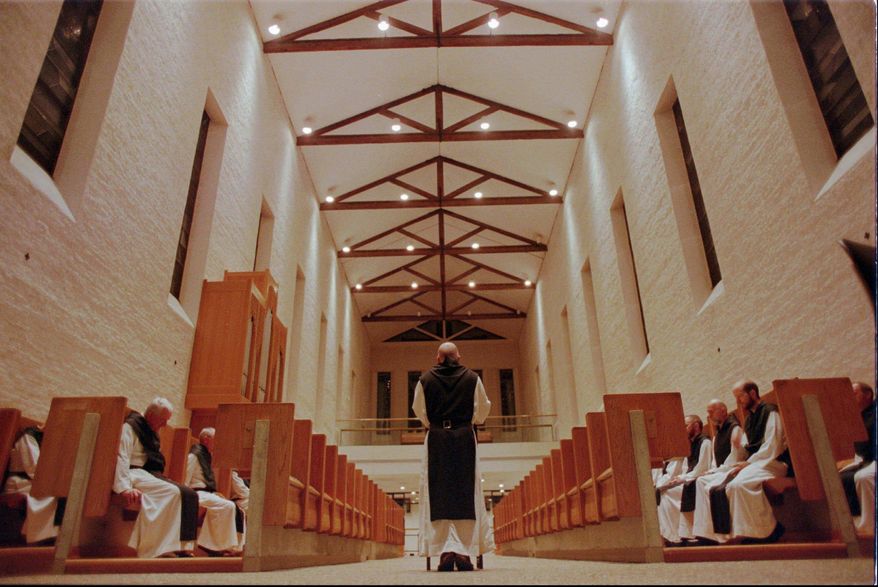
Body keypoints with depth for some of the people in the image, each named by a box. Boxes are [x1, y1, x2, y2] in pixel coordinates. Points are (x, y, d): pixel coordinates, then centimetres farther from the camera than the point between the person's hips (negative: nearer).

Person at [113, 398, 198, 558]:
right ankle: (159, 549, -29)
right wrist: (126, 488, -29)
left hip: (151, 475, 9)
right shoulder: (130, 427, -6)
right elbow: (121, 458, -18)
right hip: (136, 474, -9)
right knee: (171, 491, -31)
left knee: (189, 494, -11)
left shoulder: (151, 432, 22)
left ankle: (184, 547, -20)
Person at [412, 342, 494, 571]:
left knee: (438, 496, 3)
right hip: (464, 438, 0)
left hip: (436, 440, 0)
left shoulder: (425, 380, 1)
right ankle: (464, 552, 0)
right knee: (466, 495, 4)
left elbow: (418, 410, 11)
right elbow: (483, 409, 10)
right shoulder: (472, 378, 1)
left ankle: (444, 552, -4)